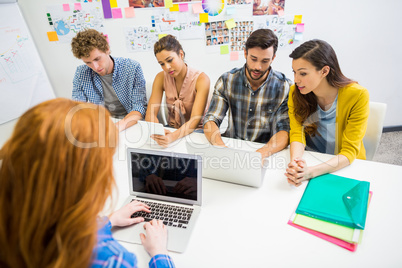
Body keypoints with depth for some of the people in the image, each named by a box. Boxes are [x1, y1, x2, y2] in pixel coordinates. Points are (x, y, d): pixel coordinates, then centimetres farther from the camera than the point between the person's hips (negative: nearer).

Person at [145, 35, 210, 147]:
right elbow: (150, 114, -8)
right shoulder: (161, 78, -3)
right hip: (171, 130, 3)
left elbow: (195, 120, -24)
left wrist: (173, 136, -42)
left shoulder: (201, 79, -15)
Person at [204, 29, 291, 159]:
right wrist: (219, 145, -28)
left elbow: (284, 130, -12)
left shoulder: (284, 87, -6)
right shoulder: (226, 80, -3)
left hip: (266, 150, -1)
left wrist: (262, 153, -33)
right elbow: (211, 120, -7)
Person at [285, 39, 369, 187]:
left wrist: (312, 171, -34)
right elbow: (297, 133, -10)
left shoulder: (357, 95, -18)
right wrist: (295, 160, -32)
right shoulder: (295, 92, -9)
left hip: (342, 167, -2)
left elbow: (349, 151, -18)